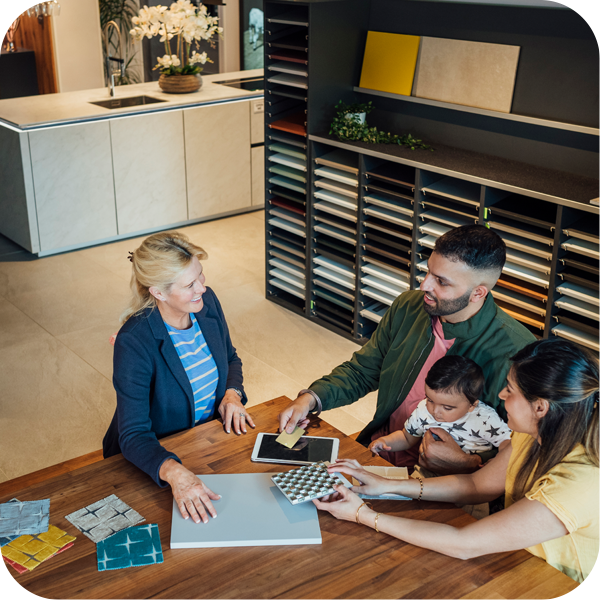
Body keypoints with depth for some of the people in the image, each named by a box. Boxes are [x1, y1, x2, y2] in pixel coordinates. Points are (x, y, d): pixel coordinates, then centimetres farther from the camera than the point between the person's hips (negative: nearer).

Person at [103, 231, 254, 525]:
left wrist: (232, 393, -8)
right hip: (155, 457, -6)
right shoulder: (133, 343, -26)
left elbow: (230, 358, 13)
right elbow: (133, 435, -30)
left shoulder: (207, 302, -7)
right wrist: (175, 473, -47)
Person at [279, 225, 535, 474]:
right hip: (377, 452, 7)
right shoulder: (407, 307, -1)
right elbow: (361, 372, 12)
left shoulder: (515, 352, -22)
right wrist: (310, 399, -4)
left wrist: (466, 463, -28)